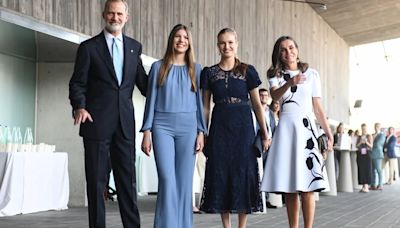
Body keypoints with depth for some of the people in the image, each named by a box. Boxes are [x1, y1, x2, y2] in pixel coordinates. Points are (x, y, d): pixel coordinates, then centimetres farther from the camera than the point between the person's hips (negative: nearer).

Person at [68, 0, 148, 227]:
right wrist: (79, 107, -17)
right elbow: (78, 83, 0)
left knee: (128, 179, 5)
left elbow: (143, 82, 17)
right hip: (97, 122, -3)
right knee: (97, 180, 2)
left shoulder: (135, 47, 13)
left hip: (125, 122, 3)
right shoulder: (89, 47, 3)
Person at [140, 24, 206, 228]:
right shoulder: (158, 67, 8)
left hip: (188, 127, 1)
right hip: (162, 126, -1)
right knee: (167, 179, -10)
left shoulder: (195, 68, 11)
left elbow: (199, 101, 11)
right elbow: (151, 100, 7)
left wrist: (201, 132, 2)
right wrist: (146, 131, -1)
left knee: (184, 181, 1)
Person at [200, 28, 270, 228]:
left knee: (244, 172, -2)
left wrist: (265, 133, -1)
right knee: (221, 174, 1)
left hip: (243, 126, -1)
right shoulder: (209, 73, 7)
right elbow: (205, 107, 8)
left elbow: (257, 103, 4)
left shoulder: (247, 71, 4)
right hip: (219, 126, 1)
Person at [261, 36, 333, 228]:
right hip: (285, 127, 1)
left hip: (306, 127, -1)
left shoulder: (312, 74, 11)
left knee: (306, 186, -10)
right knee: (289, 186, -1)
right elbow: (275, 96, -13)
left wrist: (328, 132, 3)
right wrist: (289, 83, -32)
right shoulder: (275, 75, 10)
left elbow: (318, 107, 10)